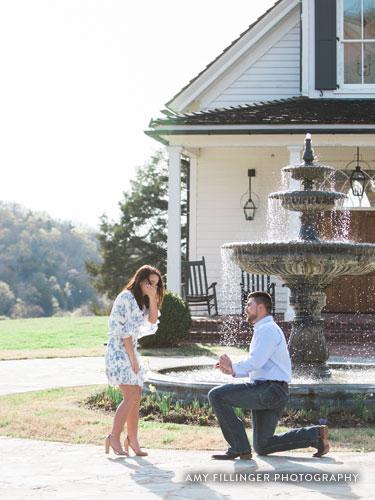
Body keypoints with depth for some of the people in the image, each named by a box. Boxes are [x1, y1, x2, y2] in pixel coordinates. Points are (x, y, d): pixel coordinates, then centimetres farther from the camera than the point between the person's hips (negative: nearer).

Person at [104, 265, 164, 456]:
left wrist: (152, 298, -5)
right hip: (119, 350, -9)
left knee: (136, 398, 5)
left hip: (131, 350, 9)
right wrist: (132, 358, -14)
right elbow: (122, 330, -14)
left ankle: (132, 440, 8)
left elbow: (152, 321, 5)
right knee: (131, 396, -16)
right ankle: (114, 438, -11)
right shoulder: (126, 297, -11)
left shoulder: (142, 301, 16)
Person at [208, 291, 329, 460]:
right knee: (262, 448, 12)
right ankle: (315, 434, 11)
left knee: (216, 395, -14)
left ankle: (239, 447, -12)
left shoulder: (266, 329, -10)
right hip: (271, 395, 10)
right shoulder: (264, 330, 23)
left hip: (267, 391, -10)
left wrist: (233, 367, -5)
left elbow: (255, 362, -21)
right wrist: (233, 371, 13)